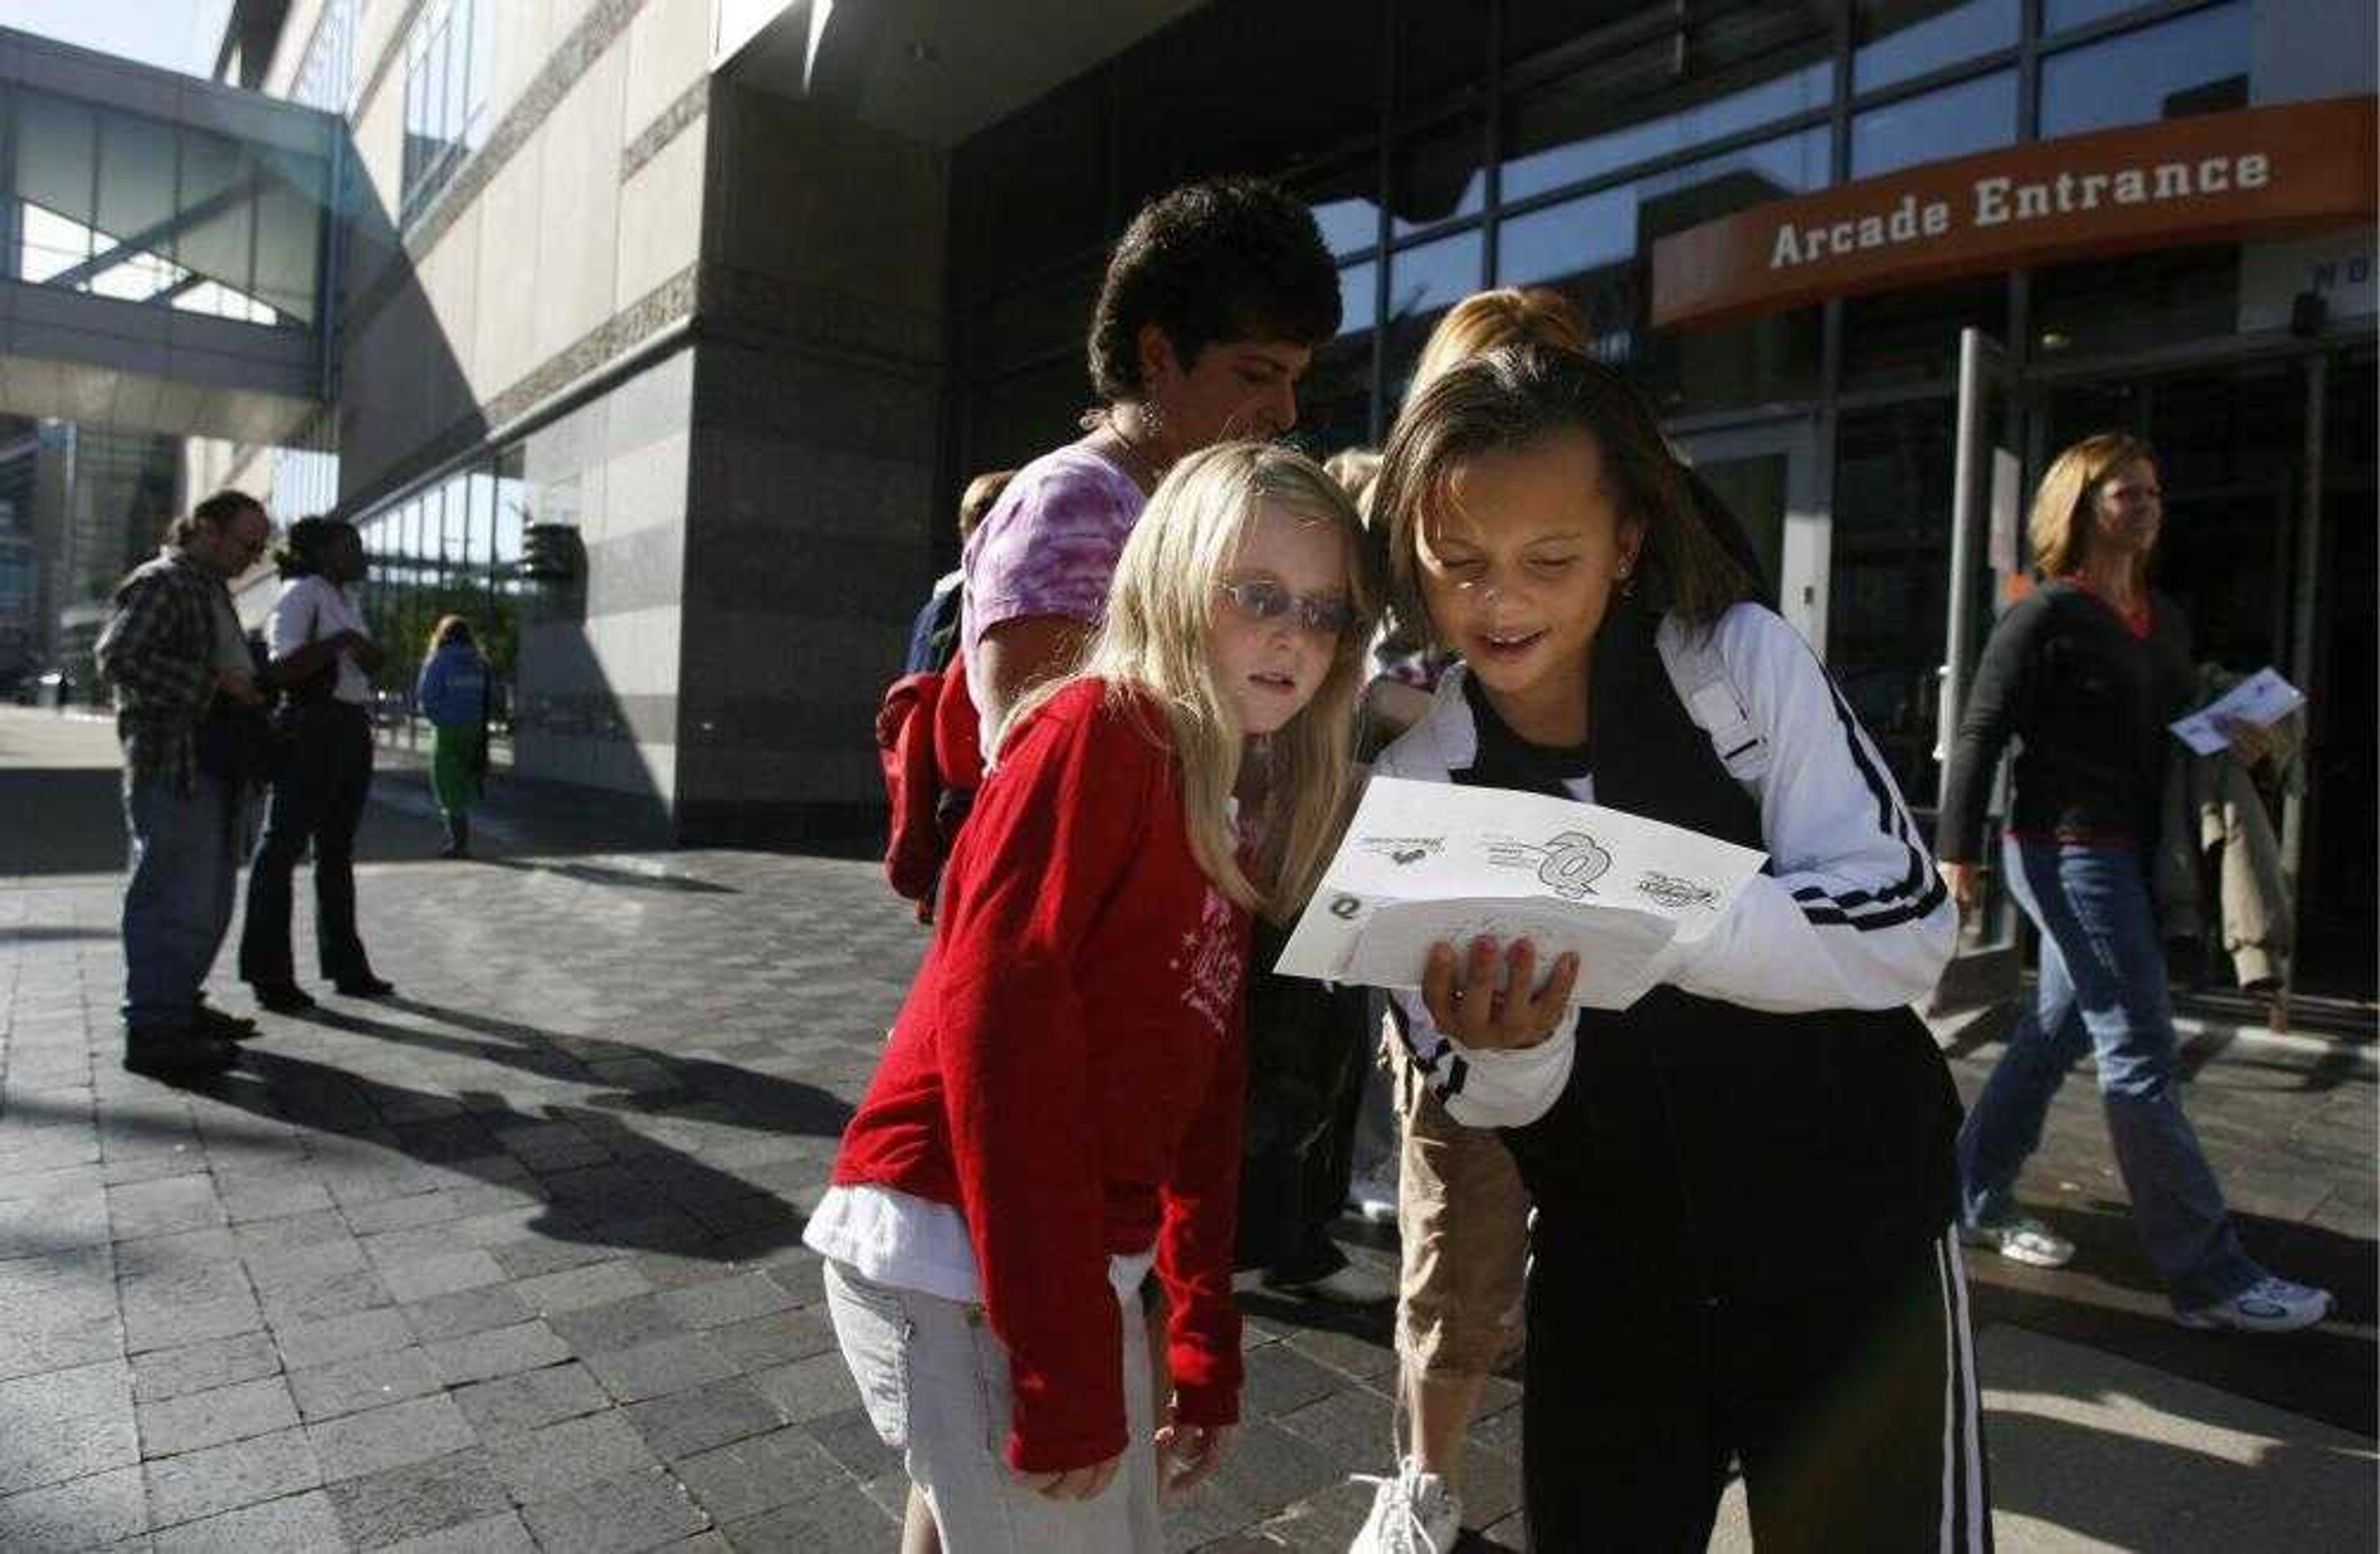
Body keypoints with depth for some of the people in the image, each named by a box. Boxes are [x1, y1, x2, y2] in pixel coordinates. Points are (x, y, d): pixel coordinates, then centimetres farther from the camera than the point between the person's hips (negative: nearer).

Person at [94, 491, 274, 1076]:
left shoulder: (212, 589, 20)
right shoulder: (160, 583, -9)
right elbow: (119, 658, -20)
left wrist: (253, 686, 12)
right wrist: (215, 681, -21)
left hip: (215, 765, 10)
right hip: (172, 765, -10)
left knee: (209, 898, 15)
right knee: (175, 899, -7)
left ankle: (180, 1006, 27)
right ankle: (152, 1032, -1)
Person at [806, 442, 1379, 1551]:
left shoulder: (1243, 816, 12)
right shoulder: (1102, 728, -13)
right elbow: (996, 1009, -22)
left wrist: (1208, 1346, 16)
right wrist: (1062, 1358, -19)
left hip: (1089, 1268, 9)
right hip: (958, 1254, -8)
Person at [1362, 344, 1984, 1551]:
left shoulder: (1745, 660, -14)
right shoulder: (1413, 782, -10)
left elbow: (1907, 930, -19)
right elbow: (1492, 1102, -7)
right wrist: (1503, 1048, -30)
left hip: (1854, 1234, -1)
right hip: (1607, 1271, 2)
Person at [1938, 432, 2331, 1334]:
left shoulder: (2163, 619, 14)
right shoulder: (2046, 616, -10)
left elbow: (2180, 722, 22)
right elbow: (1981, 734, -13)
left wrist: (2234, 737, 1)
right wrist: (1956, 848, -18)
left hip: (2129, 854, 9)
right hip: (2069, 852, -9)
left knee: (2055, 1033, 14)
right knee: (2142, 1058, -5)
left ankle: (1974, 1203, 27)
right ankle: (2211, 1278, 4)